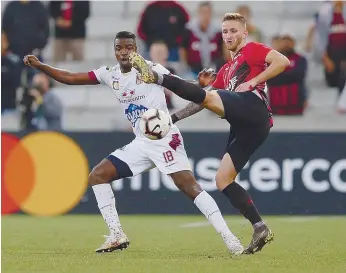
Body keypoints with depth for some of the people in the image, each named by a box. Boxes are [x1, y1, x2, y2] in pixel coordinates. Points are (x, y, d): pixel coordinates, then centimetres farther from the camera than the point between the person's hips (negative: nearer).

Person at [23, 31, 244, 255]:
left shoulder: (151, 69, -9)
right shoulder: (110, 75, 7)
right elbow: (70, 78, 9)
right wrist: (39, 65, 0)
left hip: (165, 139, -7)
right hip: (141, 144, 7)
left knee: (190, 187, -18)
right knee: (97, 176, 2)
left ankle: (229, 238, -18)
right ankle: (117, 236, 3)